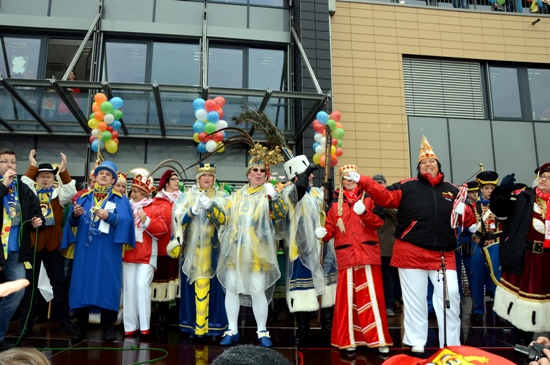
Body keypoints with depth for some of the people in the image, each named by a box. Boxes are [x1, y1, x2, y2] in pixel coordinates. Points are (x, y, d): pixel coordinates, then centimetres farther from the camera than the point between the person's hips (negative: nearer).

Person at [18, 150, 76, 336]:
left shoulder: (58, 193, 7)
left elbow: (71, 192, -13)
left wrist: (63, 170, -21)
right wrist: (32, 167, -20)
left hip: (53, 245, 1)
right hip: (32, 243, -1)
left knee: (60, 283, 8)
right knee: (30, 284, 7)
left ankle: (64, 319, 20)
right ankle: (26, 322, 18)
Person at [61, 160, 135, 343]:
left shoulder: (120, 200, 6)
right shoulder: (84, 198, 15)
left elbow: (126, 221, -10)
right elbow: (73, 222, 8)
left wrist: (109, 216, -24)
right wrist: (74, 214, -14)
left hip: (108, 251, -3)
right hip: (85, 249, 3)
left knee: (107, 284, -1)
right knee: (83, 282, 3)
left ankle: (108, 326, 8)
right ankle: (80, 325, 15)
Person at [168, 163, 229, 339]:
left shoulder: (222, 197, 8)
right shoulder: (187, 196, 9)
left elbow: (223, 219, -7)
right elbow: (179, 219, -4)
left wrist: (210, 207, -23)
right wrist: (194, 209, -20)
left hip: (213, 250, 0)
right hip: (192, 249, 0)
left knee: (213, 286, -1)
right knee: (192, 287, 2)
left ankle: (214, 324, 8)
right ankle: (192, 323, 12)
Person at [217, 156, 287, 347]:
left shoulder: (269, 194, 5)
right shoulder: (237, 195, 16)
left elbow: (282, 213, -11)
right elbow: (225, 218, 19)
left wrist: (274, 196, -25)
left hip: (257, 250, -3)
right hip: (234, 249, 4)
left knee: (258, 291, -5)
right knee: (231, 288, 5)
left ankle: (262, 332, 9)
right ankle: (232, 330, 17)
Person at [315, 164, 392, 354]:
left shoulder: (369, 199, 8)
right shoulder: (335, 204, 12)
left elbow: (379, 221, -4)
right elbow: (331, 228, 6)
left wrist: (364, 213, -21)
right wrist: (324, 233, -15)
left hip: (368, 254, -1)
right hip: (346, 256, 1)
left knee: (371, 295, 1)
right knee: (347, 297, 4)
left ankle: (378, 339, 10)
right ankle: (349, 339, 13)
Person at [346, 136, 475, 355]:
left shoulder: (452, 191, 13)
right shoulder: (407, 187, 3)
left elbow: (468, 220, 14)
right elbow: (385, 196, -9)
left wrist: (464, 211, -10)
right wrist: (361, 180, -20)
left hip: (443, 254, 3)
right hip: (412, 253, -2)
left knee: (450, 295, 1)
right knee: (414, 298, 7)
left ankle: (451, 344, 17)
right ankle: (416, 343, 21)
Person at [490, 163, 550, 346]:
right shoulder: (522, 197, 0)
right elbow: (499, 209, -8)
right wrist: (503, 190, -23)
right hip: (522, 257, -1)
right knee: (523, 292, 11)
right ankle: (522, 339, 27)